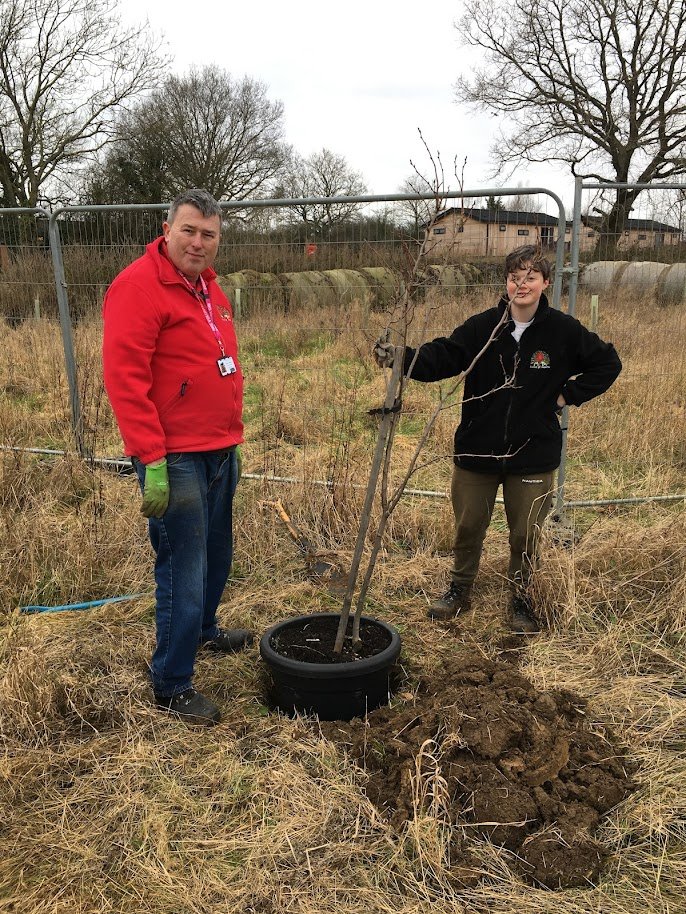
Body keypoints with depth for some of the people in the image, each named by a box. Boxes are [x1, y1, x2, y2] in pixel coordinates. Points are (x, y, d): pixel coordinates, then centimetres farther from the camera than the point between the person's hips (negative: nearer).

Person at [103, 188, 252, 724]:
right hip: (174, 458, -9)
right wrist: (153, 461, -22)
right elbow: (124, 378, -19)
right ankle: (172, 685, 14)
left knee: (216, 554, 21)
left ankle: (203, 630, 45)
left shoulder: (208, 287, 15)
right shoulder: (139, 287, -13)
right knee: (183, 569, -2)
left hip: (220, 451, 9)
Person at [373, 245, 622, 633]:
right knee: (468, 528, 15)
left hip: (533, 456, -1)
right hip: (476, 451, 1)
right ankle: (460, 590, 37)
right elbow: (440, 358, -16)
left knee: (525, 535, 12)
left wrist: (568, 396, -3)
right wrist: (400, 357, -34)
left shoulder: (564, 330, -7)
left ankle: (522, 600, 35)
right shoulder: (482, 327, -7)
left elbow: (608, 363, 5)